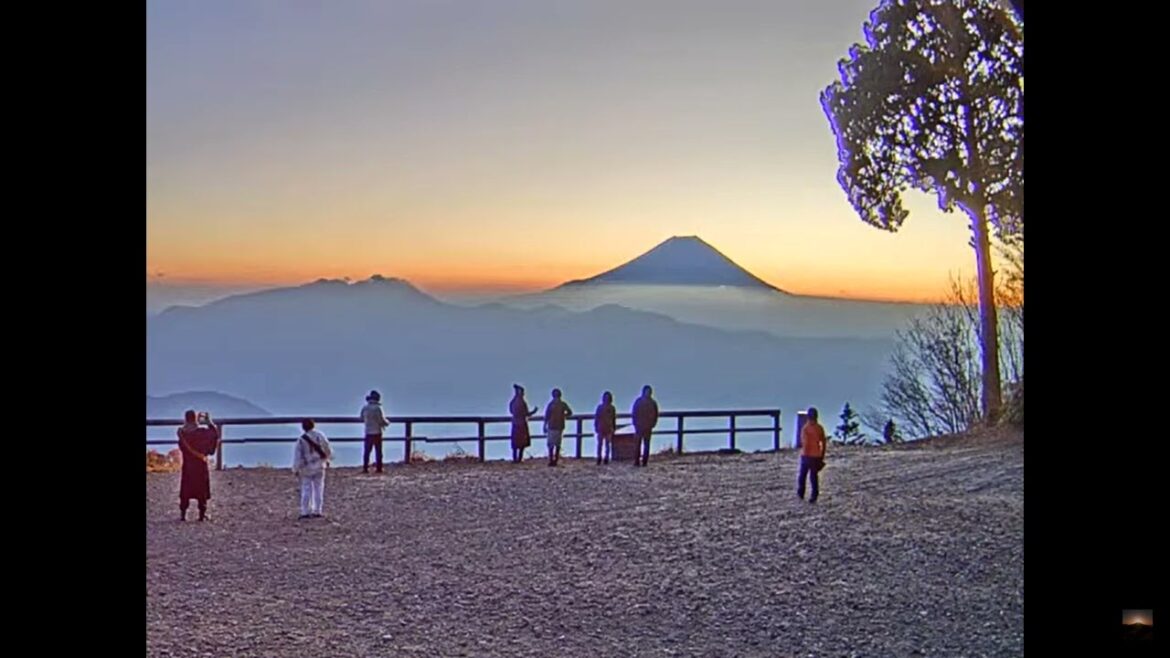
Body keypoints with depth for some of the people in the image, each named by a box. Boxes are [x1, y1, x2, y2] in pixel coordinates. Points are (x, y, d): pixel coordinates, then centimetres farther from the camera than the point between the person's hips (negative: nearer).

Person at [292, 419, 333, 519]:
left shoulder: (302, 440, -12)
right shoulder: (320, 436, -6)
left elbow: (298, 455, -10)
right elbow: (327, 449, 4)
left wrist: (296, 469, -2)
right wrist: (327, 459, 22)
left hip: (306, 468, -2)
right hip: (319, 467, 2)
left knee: (306, 490, 4)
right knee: (318, 489, 8)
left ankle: (305, 512, 2)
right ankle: (317, 511, 8)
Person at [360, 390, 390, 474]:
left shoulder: (364, 408, 1)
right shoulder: (377, 408, -13)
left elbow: (362, 419, 12)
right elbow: (382, 420, -13)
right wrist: (387, 423, 8)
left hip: (368, 433, 4)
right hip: (377, 432, -4)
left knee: (367, 451, 6)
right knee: (378, 451, 4)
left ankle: (365, 468, 2)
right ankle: (379, 468, 3)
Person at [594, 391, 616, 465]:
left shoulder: (612, 408, 5)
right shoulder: (600, 407, 4)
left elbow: (614, 419, 9)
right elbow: (596, 418, 6)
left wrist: (614, 428, 6)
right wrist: (596, 427, 1)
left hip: (609, 429, 0)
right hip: (601, 429, 0)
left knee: (608, 445, 1)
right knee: (600, 444, -1)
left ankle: (606, 458, 3)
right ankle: (599, 458, 1)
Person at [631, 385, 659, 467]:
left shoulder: (653, 403, 5)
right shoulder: (638, 402, 0)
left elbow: (655, 414, 8)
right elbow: (634, 413, 1)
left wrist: (653, 424, -1)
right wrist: (635, 424, -5)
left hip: (648, 427, 2)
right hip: (639, 426, -2)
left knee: (646, 445, 2)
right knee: (637, 445, -2)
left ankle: (645, 462, 3)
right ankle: (636, 461, -3)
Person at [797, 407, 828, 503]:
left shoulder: (805, 428, -13)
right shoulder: (820, 428, 0)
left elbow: (805, 443, -18)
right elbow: (824, 443, 4)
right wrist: (822, 456, 12)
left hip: (806, 455, -3)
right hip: (817, 456, 3)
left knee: (802, 475, 13)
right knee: (814, 476, 10)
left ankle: (801, 493, 18)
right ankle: (814, 496, 7)